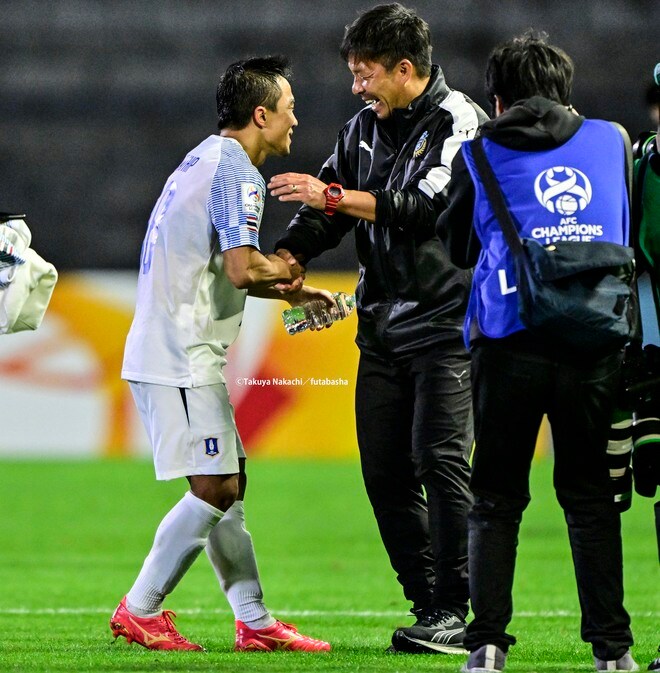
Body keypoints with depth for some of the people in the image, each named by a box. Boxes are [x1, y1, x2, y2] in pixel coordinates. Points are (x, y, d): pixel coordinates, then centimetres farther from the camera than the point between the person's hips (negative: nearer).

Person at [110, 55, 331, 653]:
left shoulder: (207, 159, 19)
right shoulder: (237, 172, -13)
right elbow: (242, 268, -24)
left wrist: (289, 291, 20)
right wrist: (286, 271, -3)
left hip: (164, 352, 11)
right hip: (183, 358, -11)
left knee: (229, 482, 11)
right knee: (215, 489, -9)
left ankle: (255, 621, 13)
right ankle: (139, 611, -3)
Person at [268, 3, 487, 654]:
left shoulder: (458, 122, -9)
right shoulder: (365, 126, 13)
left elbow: (427, 206, -21)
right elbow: (329, 200, 14)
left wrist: (333, 196, -23)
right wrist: (287, 255, -5)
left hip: (445, 322, -7)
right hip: (382, 326, 7)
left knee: (439, 460, -15)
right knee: (385, 472, 4)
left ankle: (455, 612, -11)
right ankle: (428, 608, 11)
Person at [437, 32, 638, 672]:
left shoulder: (479, 154, 8)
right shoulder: (610, 140, 12)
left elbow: (458, 247, 19)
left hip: (510, 337, -1)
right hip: (595, 336, 1)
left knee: (497, 498, 7)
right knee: (589, 494, 9)